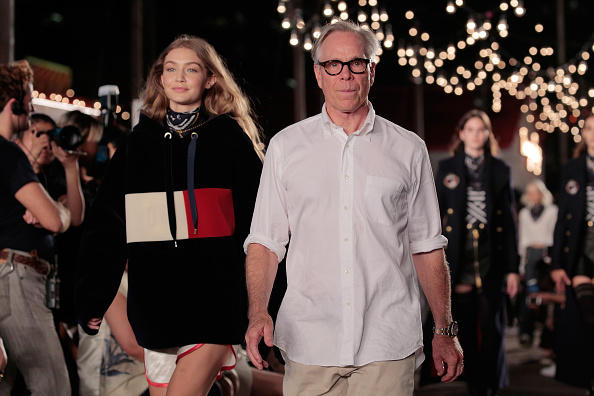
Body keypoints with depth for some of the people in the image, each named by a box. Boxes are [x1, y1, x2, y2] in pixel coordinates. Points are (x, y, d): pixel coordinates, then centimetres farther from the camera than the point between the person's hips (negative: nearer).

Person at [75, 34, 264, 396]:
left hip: (214, 302, -3)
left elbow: (257, 223, 3)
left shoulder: (231, 138, 5)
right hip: (154, 302, 3)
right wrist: (92, 297, 6)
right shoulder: (140, 142, 12)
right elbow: (106, 225, 13)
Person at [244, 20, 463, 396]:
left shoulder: (408, 150, 7)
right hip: (309, 343, 1)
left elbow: (427, 246, 10)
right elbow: (265, 241, 6)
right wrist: (258, 313, -9)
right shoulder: (285, 146, 7)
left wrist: (446, 330, 8)